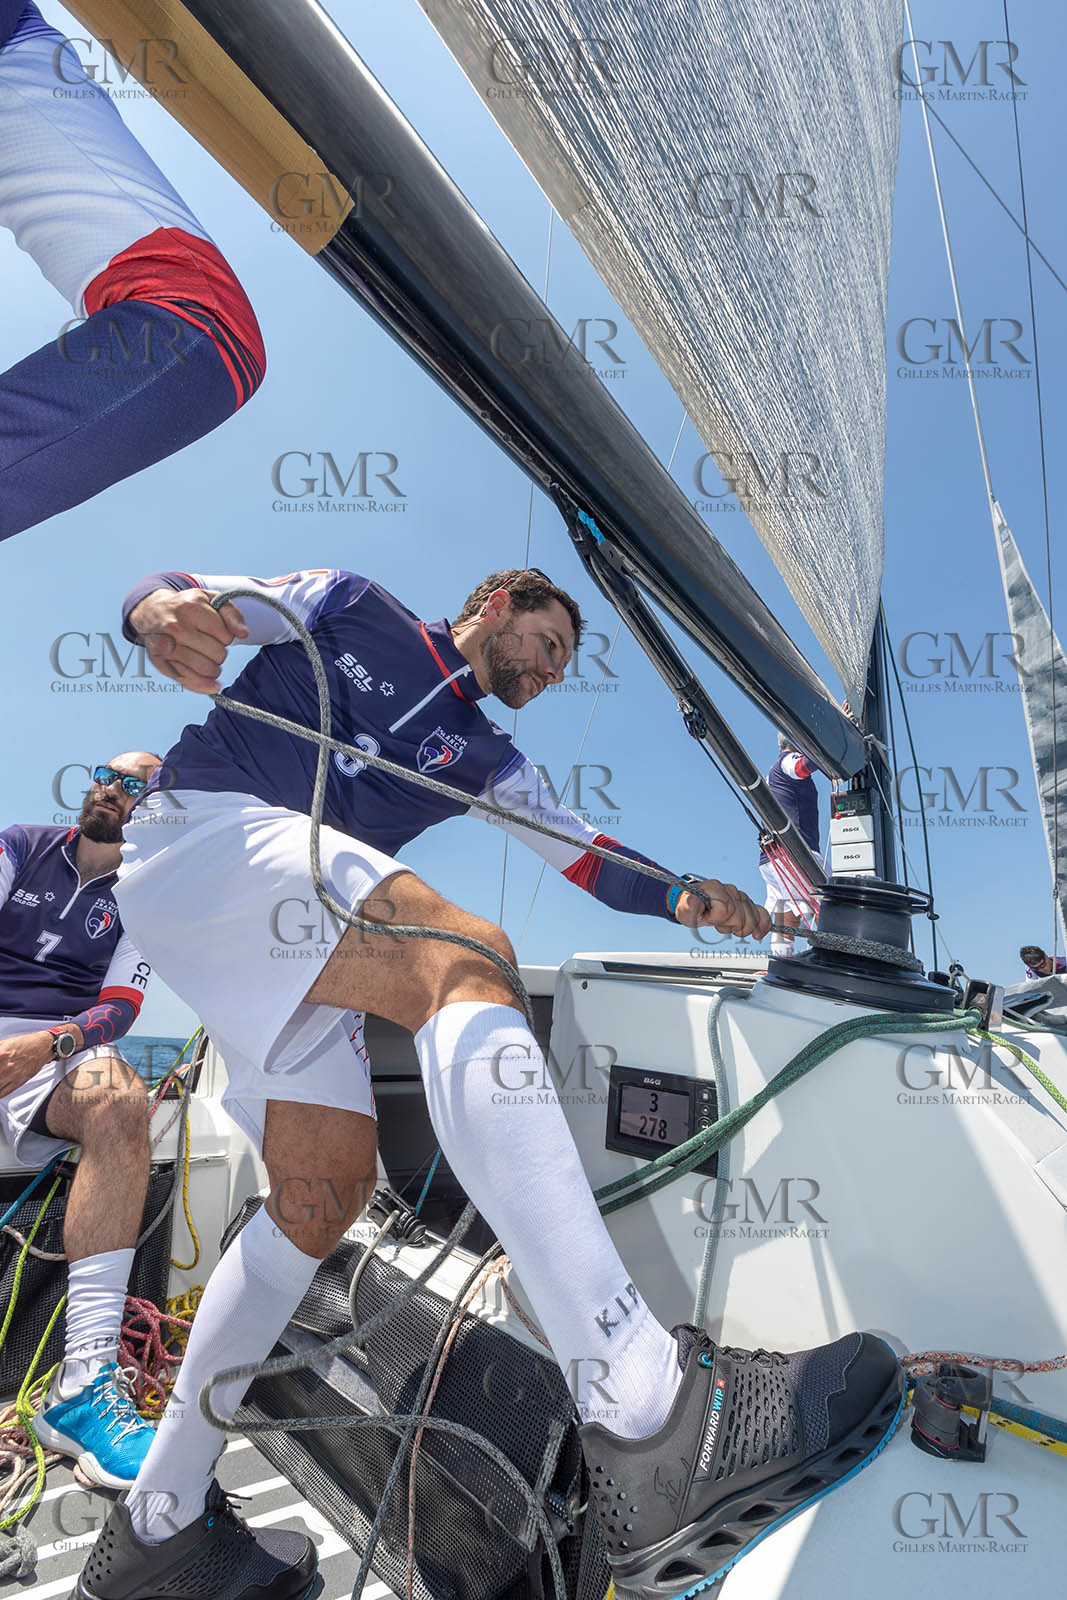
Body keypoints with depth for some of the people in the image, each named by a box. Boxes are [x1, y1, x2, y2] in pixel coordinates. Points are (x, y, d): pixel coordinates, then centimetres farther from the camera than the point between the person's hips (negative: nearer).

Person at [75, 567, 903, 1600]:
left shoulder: (484, 759, 24)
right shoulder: (349, 607, 15)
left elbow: (590, 857, 14)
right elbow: (184, 591, 9)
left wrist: (682, 895, -5)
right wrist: (161, 604, -17)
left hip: (292, 941, 8)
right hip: (201, 826, -7)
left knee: (330, 1185, -4)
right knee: (463, 957, -30)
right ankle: (652, 1433, -38)